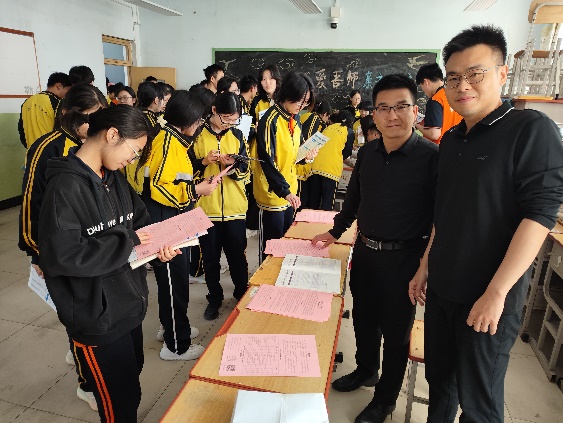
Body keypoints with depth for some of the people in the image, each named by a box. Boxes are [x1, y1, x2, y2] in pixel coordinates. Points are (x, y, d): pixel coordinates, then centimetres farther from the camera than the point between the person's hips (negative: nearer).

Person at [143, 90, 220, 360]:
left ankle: (172, 327, 39)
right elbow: (157, 187, -24)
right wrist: (195, 190, -21)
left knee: (177, 279, 20)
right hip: (164, 224, -10)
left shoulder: (175, 140, 13)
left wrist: (198, 183, 8)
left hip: (175, 223, 10)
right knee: (174, 282, 2)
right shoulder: (166, 142, -17)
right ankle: (176, 345, 18)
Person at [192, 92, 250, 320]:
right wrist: (203, 162, -18)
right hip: (206, 207, -1)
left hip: (235, 207, 1)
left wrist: (233, 166, -17)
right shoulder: (197, 134, -2)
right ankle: (214, 298, 29)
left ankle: (242, 295, 30)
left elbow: (246, 171, 4)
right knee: (210, 257, 11)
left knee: (237, 255, 10)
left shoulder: (237, 135, 5)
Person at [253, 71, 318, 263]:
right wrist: (284, 191, -28)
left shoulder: (295, 119, 7)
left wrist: (306, 155, -5)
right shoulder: (270, 120, -19)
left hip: (290, 191, 8)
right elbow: (267, 161, -23)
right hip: (273, 194, -8)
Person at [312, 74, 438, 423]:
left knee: (395, 330, 13)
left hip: (403, 259, -5)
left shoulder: (432, 157, -16)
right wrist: (335, 232, 20)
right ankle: (366, 370, 50)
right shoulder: (367, 152, 2)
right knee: (363, 318, 23)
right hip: (364, 251, 6)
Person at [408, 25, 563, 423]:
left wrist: (496, 293, -20)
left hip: (489, 298, -5)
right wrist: (425, 266, 12)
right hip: (441, 288, 6)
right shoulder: (451, 140, 8)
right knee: (439, 378, 20)